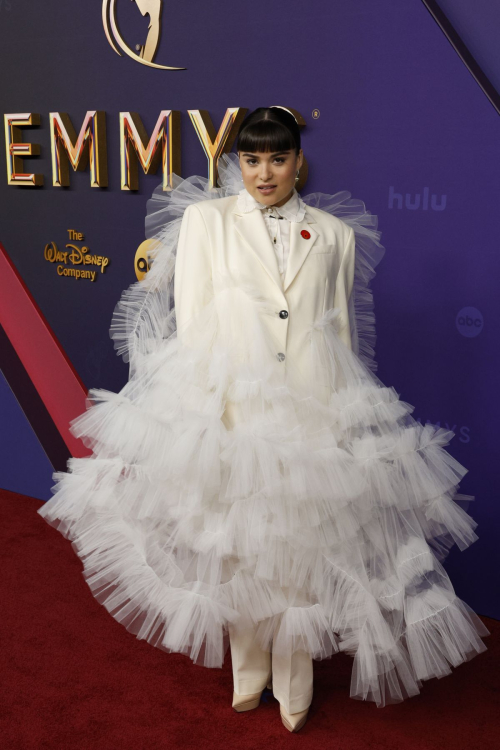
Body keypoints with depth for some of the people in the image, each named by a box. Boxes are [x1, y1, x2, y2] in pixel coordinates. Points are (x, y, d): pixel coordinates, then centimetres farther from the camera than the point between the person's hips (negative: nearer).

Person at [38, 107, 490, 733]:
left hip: (313, 412, 1)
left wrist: (344, 416, 9)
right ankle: (247, 671, 33)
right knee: (238, 551, 10)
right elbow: (191, 322, 1)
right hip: (229, 411, 0)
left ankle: (293, 684, 28)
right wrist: (205, 411, -6)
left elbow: (342, 333, 11)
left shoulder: (335, 234, 9)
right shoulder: (206, 219, 6)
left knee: (302, 549, 6)